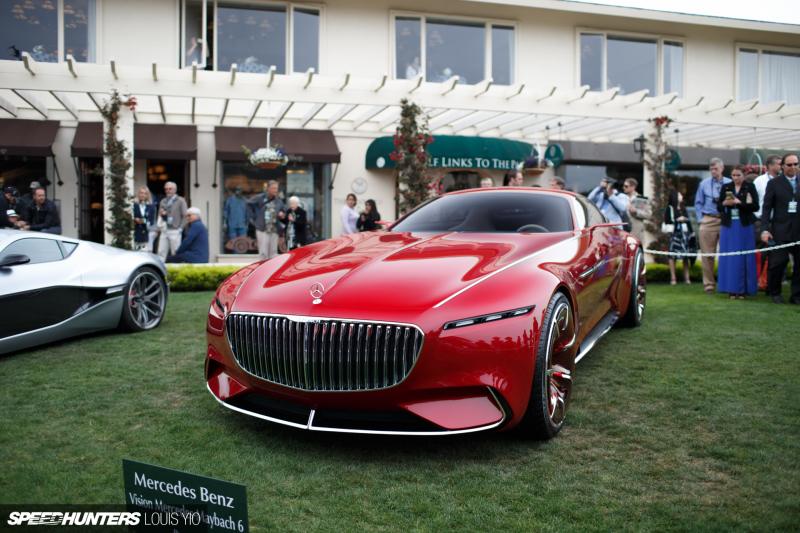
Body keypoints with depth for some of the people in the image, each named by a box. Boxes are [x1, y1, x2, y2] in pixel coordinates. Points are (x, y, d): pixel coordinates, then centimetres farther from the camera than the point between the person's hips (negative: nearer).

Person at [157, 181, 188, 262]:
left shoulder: (180, 201, 3)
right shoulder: (163, 201, 18)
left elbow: (185, 217, -2)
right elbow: (159, 216, 21)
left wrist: (180, 229, -9)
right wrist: (162, 214, -3)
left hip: (175, 231, -5)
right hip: (164, 231, 5)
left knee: (176, 253, -4)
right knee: (161, 252, 0)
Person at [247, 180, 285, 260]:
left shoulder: (279, 201, 11)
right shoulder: (260, 198, 3)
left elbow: (284, 211, 19)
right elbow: (249, 204, 12)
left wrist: (282, 215, -5)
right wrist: (254, 216, 5)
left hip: (274, 230, 3)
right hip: (263, 230, -3)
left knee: (273, 252, 5)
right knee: (263, 252, -5)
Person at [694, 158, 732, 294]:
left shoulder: (730, 184, 7)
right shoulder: (704, 184, 10)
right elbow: (698, 203, 13)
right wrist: (700, 220, 5)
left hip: (726, 220, 0)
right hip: (708, 220, 0)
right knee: (707, 254, -1)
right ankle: (709, 283, 7)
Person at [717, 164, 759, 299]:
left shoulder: (750, 187, 3)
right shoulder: (725, 187, 10)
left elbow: (755, 207, -5)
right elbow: (719, 207, 9)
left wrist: (739, 203, -15)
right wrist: (724, 203, -11)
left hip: (744, 226, -2)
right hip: (729, 226, 2)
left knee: (744, 258, -2)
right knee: (729, 258, 0)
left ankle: (742, 289, 4)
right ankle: (732, 289, 6)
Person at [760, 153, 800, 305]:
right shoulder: (774, 183, 5)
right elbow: (766, 208, 1)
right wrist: (764, 229, -8)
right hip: (781, 231, -3)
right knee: (779, 261, -6)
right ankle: (774, 292, 14)